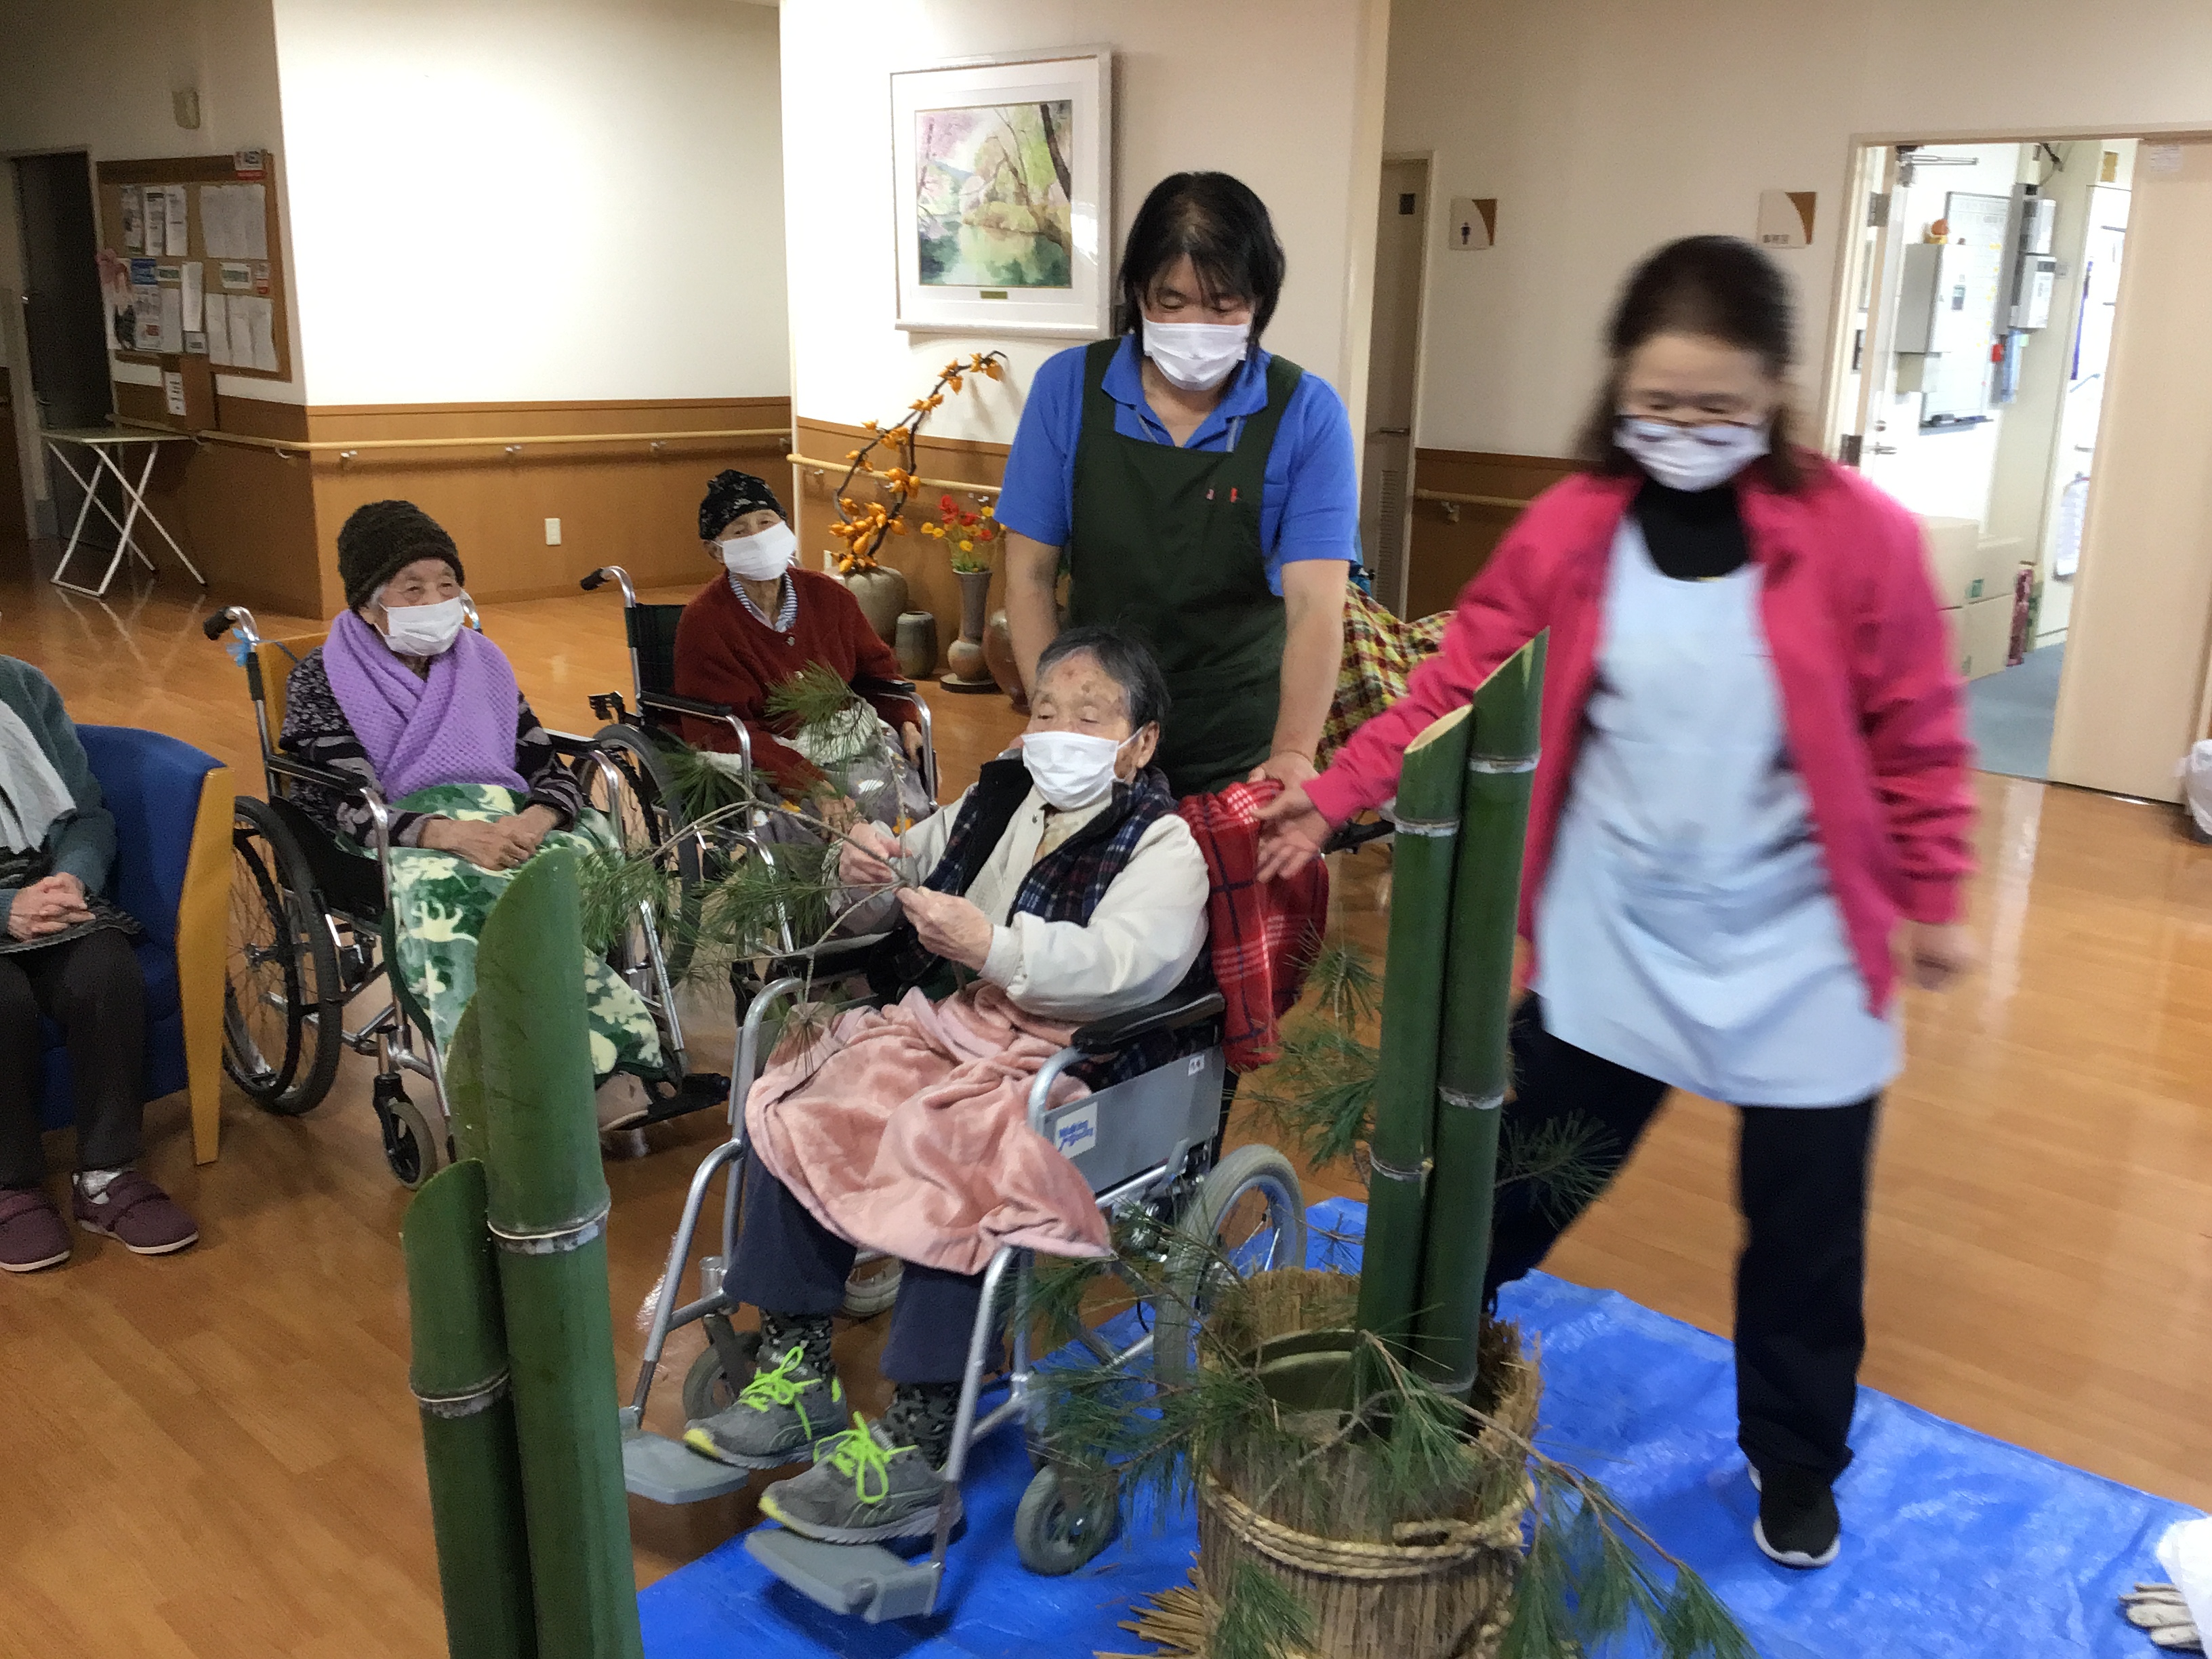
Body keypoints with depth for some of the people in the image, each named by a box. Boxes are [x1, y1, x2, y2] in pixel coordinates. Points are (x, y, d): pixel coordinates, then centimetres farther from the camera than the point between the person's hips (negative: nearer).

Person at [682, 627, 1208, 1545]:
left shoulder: (1161, 845, -6)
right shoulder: (999, 798, 16)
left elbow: (1124, 964, -24)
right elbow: (911, 867, 27)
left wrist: (993, 946, -37)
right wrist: (868, 866, 2)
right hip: (958, 1026, 8)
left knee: (961, 1171, -34)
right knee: (794, 1114, -9)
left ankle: (913, 1452, -26)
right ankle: (795, 1376, -1)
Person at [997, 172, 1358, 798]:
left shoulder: (1308, 415, -11)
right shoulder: (1068, 387, -7)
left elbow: (1315, 604, -18)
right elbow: (1030, 577, -5)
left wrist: (1293, 753, -31)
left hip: (1240, 755, -1)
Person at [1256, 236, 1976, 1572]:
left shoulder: (1861, 537, -11)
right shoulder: (1571, 530, -6)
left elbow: (1917, 737, -4)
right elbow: (1457, 688, -5)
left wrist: (1932, 900, 1)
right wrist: (1335, 796, -11)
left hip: (1800, 959, 0)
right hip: (1611, 942, 1)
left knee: (1804, 1232, 14)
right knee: (1524, 1179, 14)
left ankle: (1797, 1461, 39)